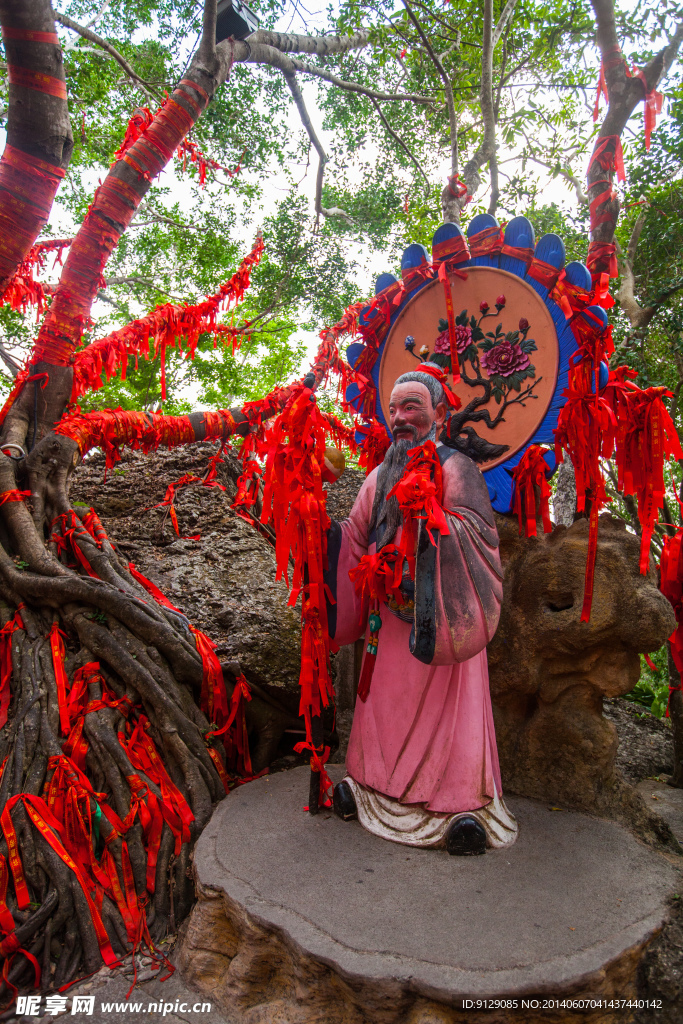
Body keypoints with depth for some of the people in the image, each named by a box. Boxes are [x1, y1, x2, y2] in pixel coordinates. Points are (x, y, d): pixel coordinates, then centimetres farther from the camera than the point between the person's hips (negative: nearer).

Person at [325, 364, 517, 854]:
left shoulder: (456, 468, -5)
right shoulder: (380, 477, 13)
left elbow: (478, 531, -20)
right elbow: (356, 540, 12)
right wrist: (325, 528, -5)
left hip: (441, 616, -5)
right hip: (391, 615, 5)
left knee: (445, 706, 0)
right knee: (385, 702, 12)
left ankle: (461, 802, 14)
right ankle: (376, 785, 27)